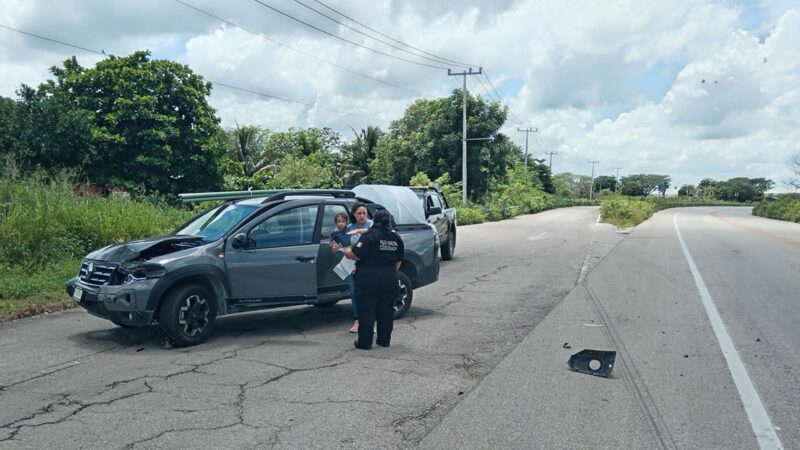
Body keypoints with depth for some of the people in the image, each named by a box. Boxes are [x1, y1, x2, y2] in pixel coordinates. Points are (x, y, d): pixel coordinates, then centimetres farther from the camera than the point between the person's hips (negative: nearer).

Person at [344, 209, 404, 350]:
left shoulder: (370, 235, -11)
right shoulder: (396, 238, 10)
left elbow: (356, 254, -18)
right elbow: (398, 261, 16)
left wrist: (345, 252, 1)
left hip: (369, 279, -6)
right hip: (390, 279, 6)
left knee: (366, 310, 2)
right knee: (386, 310, 13)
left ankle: (365, 342, 5)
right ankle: (384, 340, 19)